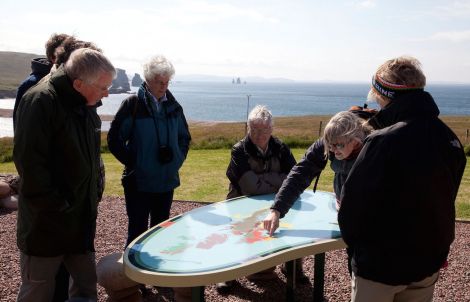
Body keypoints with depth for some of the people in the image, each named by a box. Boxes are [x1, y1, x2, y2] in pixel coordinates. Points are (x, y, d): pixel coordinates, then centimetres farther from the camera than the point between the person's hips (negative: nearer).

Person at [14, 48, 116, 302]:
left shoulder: (86, 108, 8)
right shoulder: (40, 102, -18)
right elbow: (28, 161, -23)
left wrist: (92, 199, 11)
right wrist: (55, 206, -20)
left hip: (81, 221, 7)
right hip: (46, 223, -7)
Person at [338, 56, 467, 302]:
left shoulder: (383, 142, -25)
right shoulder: (448, 137, -2)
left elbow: (354, 199, -18)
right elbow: (442, 199, 9)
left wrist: (353, 240, 0)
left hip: (380, 265, -6)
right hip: (428, 262, 6)